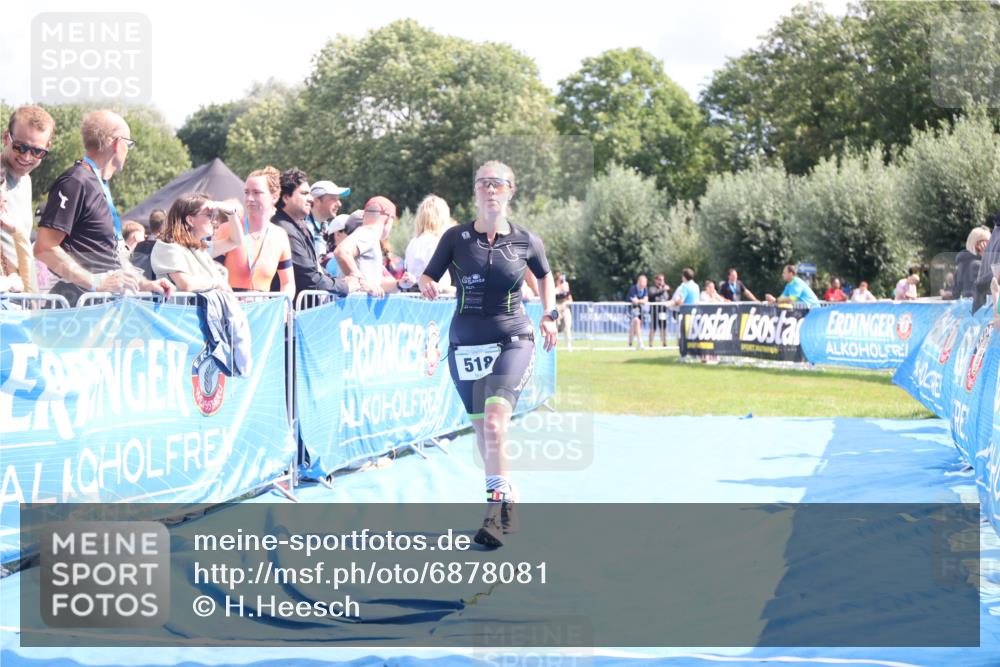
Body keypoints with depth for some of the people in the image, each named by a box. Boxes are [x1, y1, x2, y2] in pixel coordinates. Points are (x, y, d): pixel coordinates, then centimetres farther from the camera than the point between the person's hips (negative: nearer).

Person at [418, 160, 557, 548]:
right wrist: (427, 287, -18)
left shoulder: (526, 241, 1)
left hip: (513, 341, -3)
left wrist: (549, 315, 13)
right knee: (481, 429, 10)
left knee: (494, 422, -23)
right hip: (465, 344, 3)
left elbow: (544, 276, 21)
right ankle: (505, 500, 26)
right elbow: (427, 277, 3)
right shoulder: (456, 237, 1)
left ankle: (499, 504, -21)